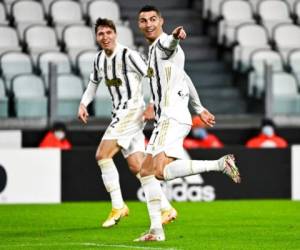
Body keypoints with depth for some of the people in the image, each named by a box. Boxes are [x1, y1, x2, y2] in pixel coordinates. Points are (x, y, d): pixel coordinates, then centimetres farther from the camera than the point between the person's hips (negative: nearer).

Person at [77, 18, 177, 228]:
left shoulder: (129, 56, -13)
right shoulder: (99, 59, 11)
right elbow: (94, 82, 26)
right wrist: (83, 104, 15)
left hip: (132, 110, -8)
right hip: (120, 114, 8)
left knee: (102, 155, -15)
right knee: (137, 166, 5)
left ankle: (118, 206, -9)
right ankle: (166, 209, 11)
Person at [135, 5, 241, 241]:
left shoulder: (164, 43, -5)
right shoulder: (154, 49, 25)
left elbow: (170, 43, -33)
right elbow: (184, 79, 35)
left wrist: (175, 35, -58)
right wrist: (199, 109, 40)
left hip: (172, 118, -10)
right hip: (164, 119, 10)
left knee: (162, 171, -25)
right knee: (146, 172, 9)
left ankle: (221, 164, -20)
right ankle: (156, 230, 9)